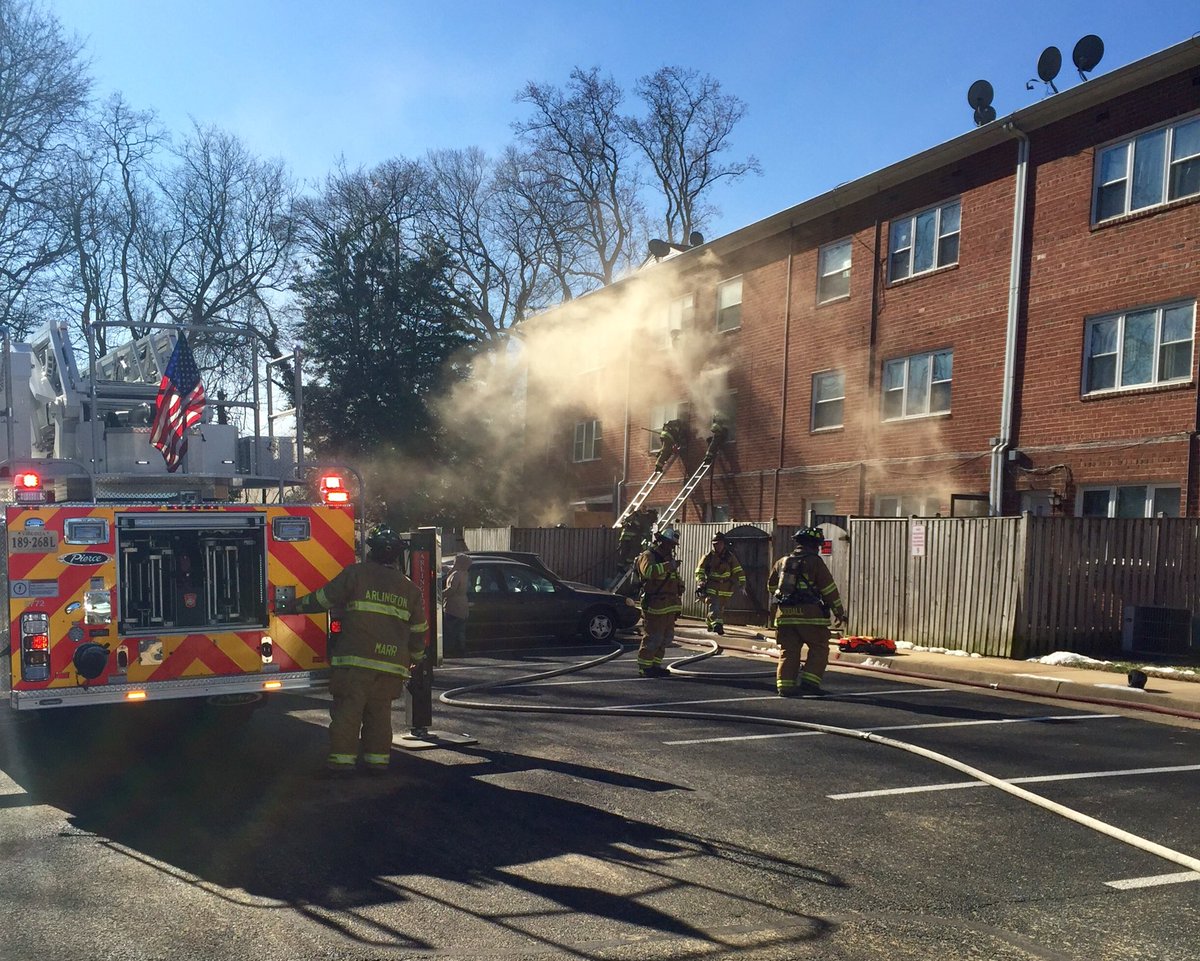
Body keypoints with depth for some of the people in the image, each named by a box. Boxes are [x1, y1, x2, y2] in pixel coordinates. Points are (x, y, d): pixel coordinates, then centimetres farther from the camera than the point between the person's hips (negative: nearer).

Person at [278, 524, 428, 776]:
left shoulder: (356, 574, -1)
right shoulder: (409, 588, 13)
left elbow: (323, 599, 2)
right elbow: (418, 629, 17)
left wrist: (292, 607, 16)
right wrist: (416, 657, 31)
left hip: (356, 661, -4)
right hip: (392, 665, 4)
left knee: (347, 710, 1)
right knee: (380, 713, 13)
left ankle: (342, 759, 0)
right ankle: (377, 759, 14)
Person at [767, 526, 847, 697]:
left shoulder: (782, 562, 14)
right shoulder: (815, 562, -3)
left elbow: (771, 585, 24)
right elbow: (829, 589, -2)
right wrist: (839, 612, 6)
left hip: (784, 614, 5)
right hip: (809, 614, -5)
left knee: (788, 651, 9)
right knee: (819, 648, 8)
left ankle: (784, 686, 3)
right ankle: (809, 681, -1)